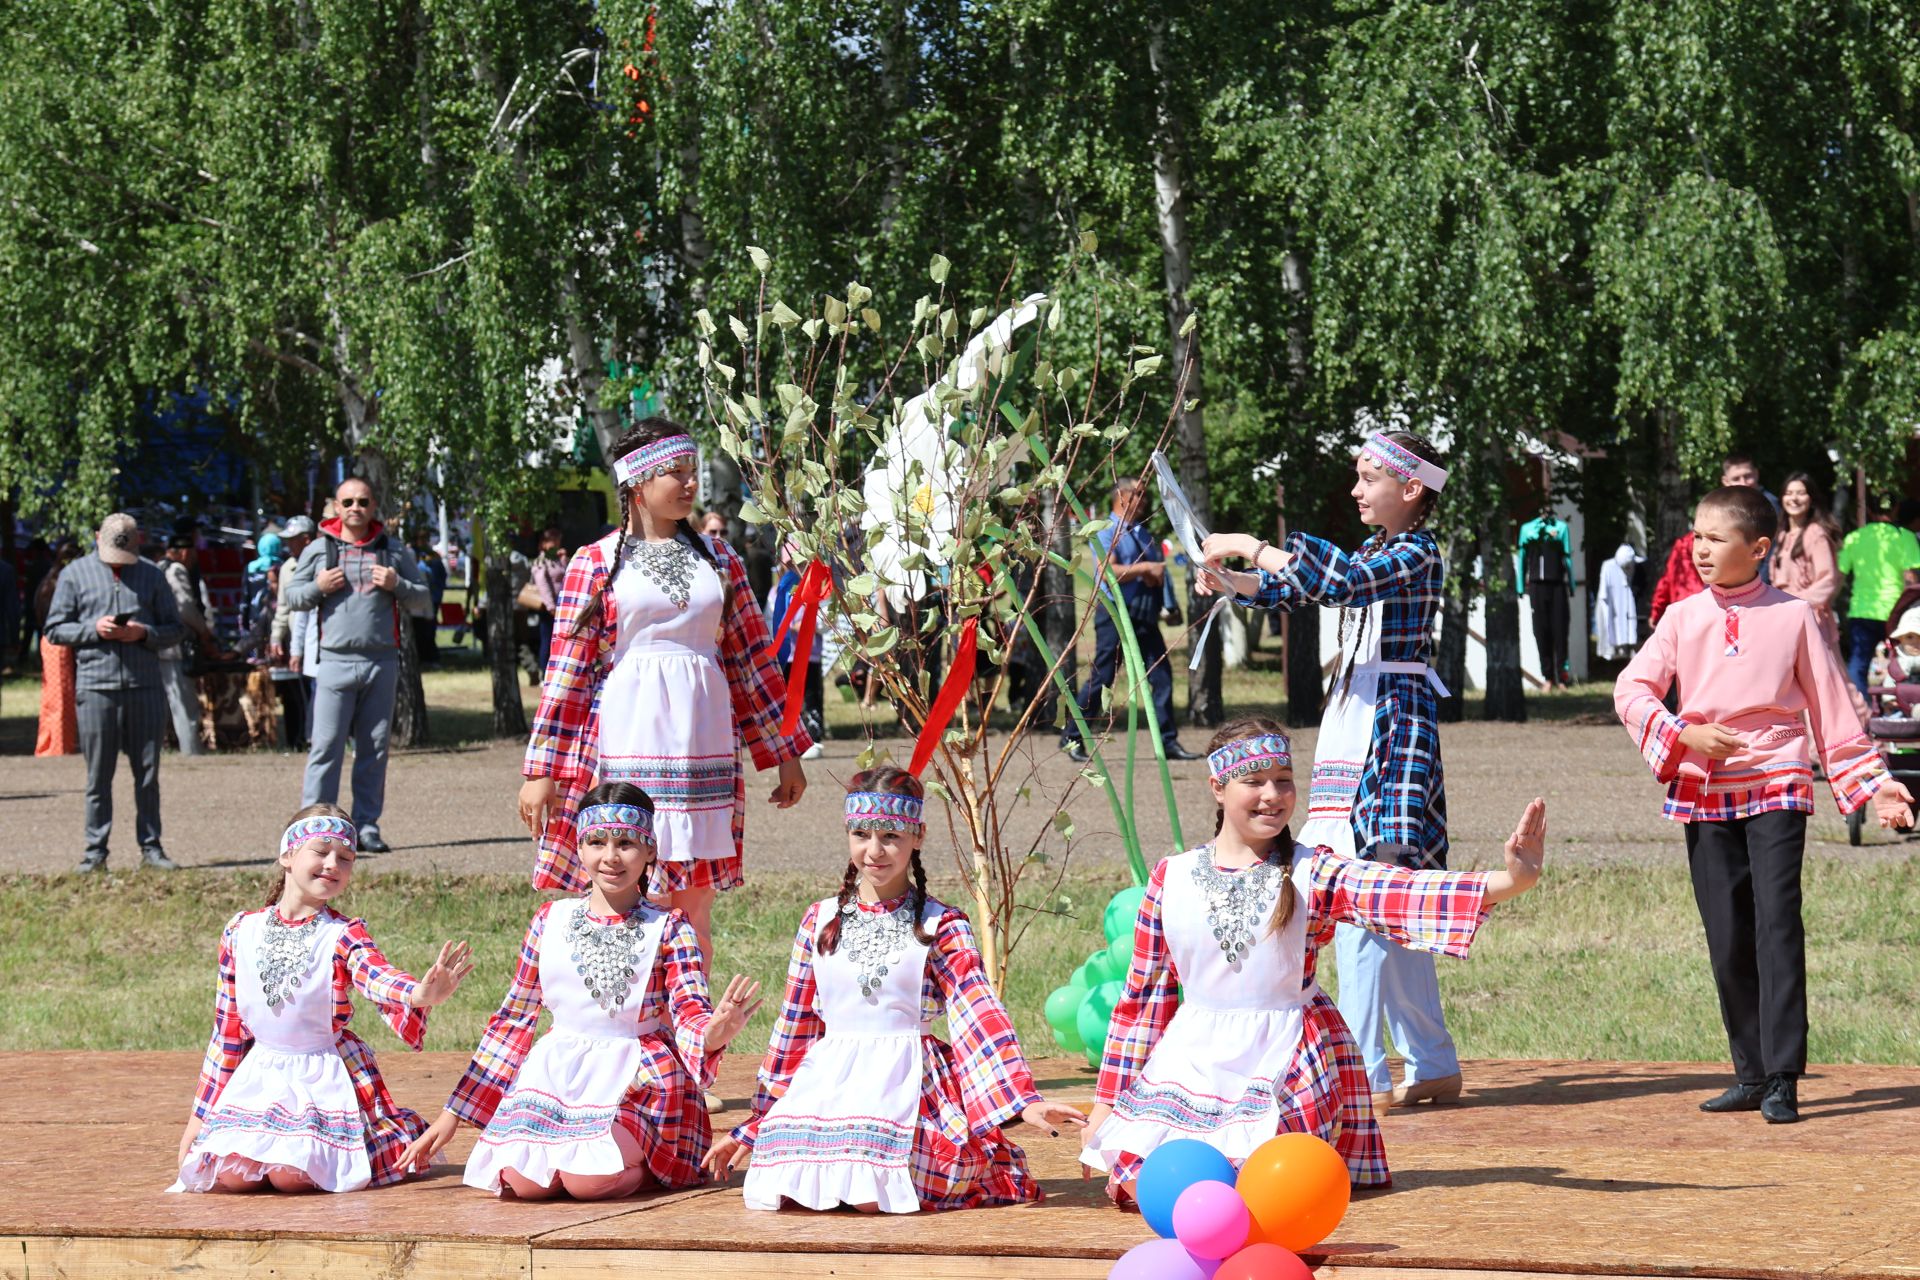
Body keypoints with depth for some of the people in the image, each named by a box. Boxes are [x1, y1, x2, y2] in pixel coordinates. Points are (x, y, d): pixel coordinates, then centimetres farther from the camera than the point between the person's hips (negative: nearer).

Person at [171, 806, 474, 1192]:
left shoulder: (344, 936, -9)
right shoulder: (240, 932, 1)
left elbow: (378, 978, -33)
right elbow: (226, 1030, 9)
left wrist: (419, 994, -58)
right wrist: (200, 1116, 10)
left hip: (325, 1078, -3)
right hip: (261, 1073, 3)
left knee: (292, 1175, -21)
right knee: (232, 1175, -17)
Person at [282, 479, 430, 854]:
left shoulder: (393, 552, 11)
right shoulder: (319, 550, 8)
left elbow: (421, 600, 14)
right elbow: (289, 597, 11)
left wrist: (396, 586, -5)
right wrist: (317, 588, -8)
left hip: (382, 661, 2)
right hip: (336, 660, -2)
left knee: (374, 749, 6)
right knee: (326, 746, -7)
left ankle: (367, 825, 11)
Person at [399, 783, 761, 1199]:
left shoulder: (668, 930, 0)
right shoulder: (551, 922, 8)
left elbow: (690, 1012, -11)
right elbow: (514, 1019, 14)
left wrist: (713, 1034, -39)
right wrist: (451, 1116, 13)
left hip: (640, 1078, -3)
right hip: (558, 1071, 3)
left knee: (589, 1181, -30)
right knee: (523, 1181, -23)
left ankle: (645, 1162, 6)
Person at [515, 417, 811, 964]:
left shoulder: (718, 560, 13)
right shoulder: (596, 563, 3)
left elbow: (751, 660, 15)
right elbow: (567, 669, 2)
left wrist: (785, 754, 14)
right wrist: (541, 770, -2)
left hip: (700, 749, 3)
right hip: (623, 746, -3)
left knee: (693, 913, 4)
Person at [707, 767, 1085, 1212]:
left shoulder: (939, 927, 1)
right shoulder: (819, 922, 11)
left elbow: (980, 1013, -10)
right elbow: (794, 1025, 17)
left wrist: (1024, 1100, -24)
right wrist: (755, 1125, 18)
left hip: (907, 1079, -3)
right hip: (829, 1079, 3)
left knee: (872, 1195, -27)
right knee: (791, 1190, -24)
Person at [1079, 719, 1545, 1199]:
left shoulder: (1313, 875, -4)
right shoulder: (1171, 878, 3)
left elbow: (1407, 894, -22)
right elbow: (1143, 993, 11)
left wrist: (1510, 881, -40)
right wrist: (1107, 1102, 12)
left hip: (1285, 1059, -2)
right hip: (1191, 1059, 2)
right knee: (1138, 1178, -15)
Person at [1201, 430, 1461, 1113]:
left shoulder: (1418, 553, -10)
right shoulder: (1375, 551, 18)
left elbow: (1340, 580, -25)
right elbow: (1289, 588, 21)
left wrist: (1248, 545, -19)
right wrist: (1226, 578, 4)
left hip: (1392, 720, -9)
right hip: (1352, 716, 9)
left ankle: (1363, 1075, -11)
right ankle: (1434, 1066, 16)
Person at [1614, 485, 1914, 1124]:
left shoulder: (1793, 617, 2)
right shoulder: (1683, 618, 6)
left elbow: (1832, 705, 8)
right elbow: (1631, 689, 2)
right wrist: (1684, 735, -13)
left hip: (1776, 786, -3)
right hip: (1704, 792, 3)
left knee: (1777, 927, -12)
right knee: (1726, 939, 5)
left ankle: (1782, 1079, -13)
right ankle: (1751, 1076, 15)